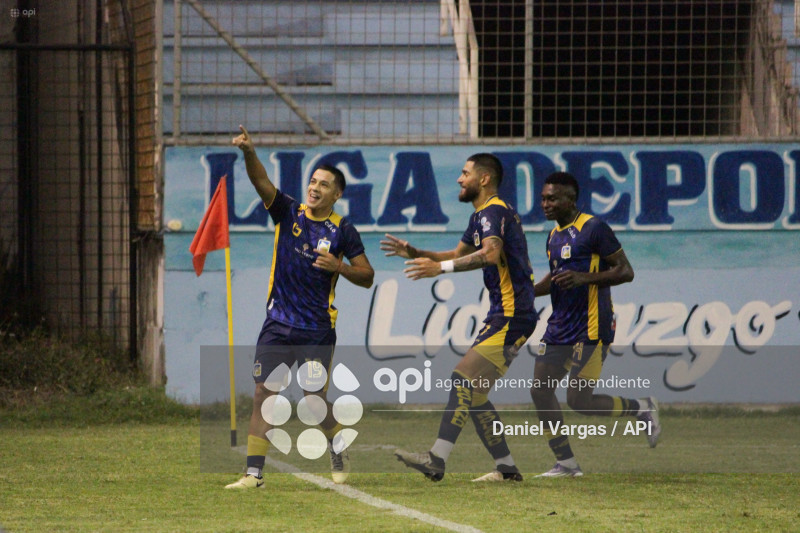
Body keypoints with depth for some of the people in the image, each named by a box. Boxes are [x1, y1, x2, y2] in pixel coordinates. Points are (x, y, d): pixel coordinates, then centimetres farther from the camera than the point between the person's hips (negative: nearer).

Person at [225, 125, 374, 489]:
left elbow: (367, 277, 4)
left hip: (318, 329, -2)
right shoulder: (288, 213, 5)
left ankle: (338, 451, 26)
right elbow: (261, 181, -11)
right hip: (278, 325, 2)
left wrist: (338, 266, -15)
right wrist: (249, 152, -29)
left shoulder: (342, 230, 1)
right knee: (263, 394, -5)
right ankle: (254, 473, -3)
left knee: (315, 398, -4)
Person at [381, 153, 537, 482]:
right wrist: (414, 253, 20)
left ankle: (437, 460, -25)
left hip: (511, 318, -11)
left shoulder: (494, 212, -12)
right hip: (503, 316, 11)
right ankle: (507, 468, 10)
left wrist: (441, 268, -33)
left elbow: (491, 254, -30)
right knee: (473, 394, 9)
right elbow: (459, 254, 32)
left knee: (464, 381, -18)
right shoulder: (482, 215, 21)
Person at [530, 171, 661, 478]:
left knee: (579, 400, -12)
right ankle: (566, 464, 8)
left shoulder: (594, 229, -11)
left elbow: (626, 271, -12)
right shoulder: (555, 235, 15)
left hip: (591, 329, -8)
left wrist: (584, 278, -23)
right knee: (540, 391, -1)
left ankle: (642, 409, 12)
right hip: (560, 326, 8)